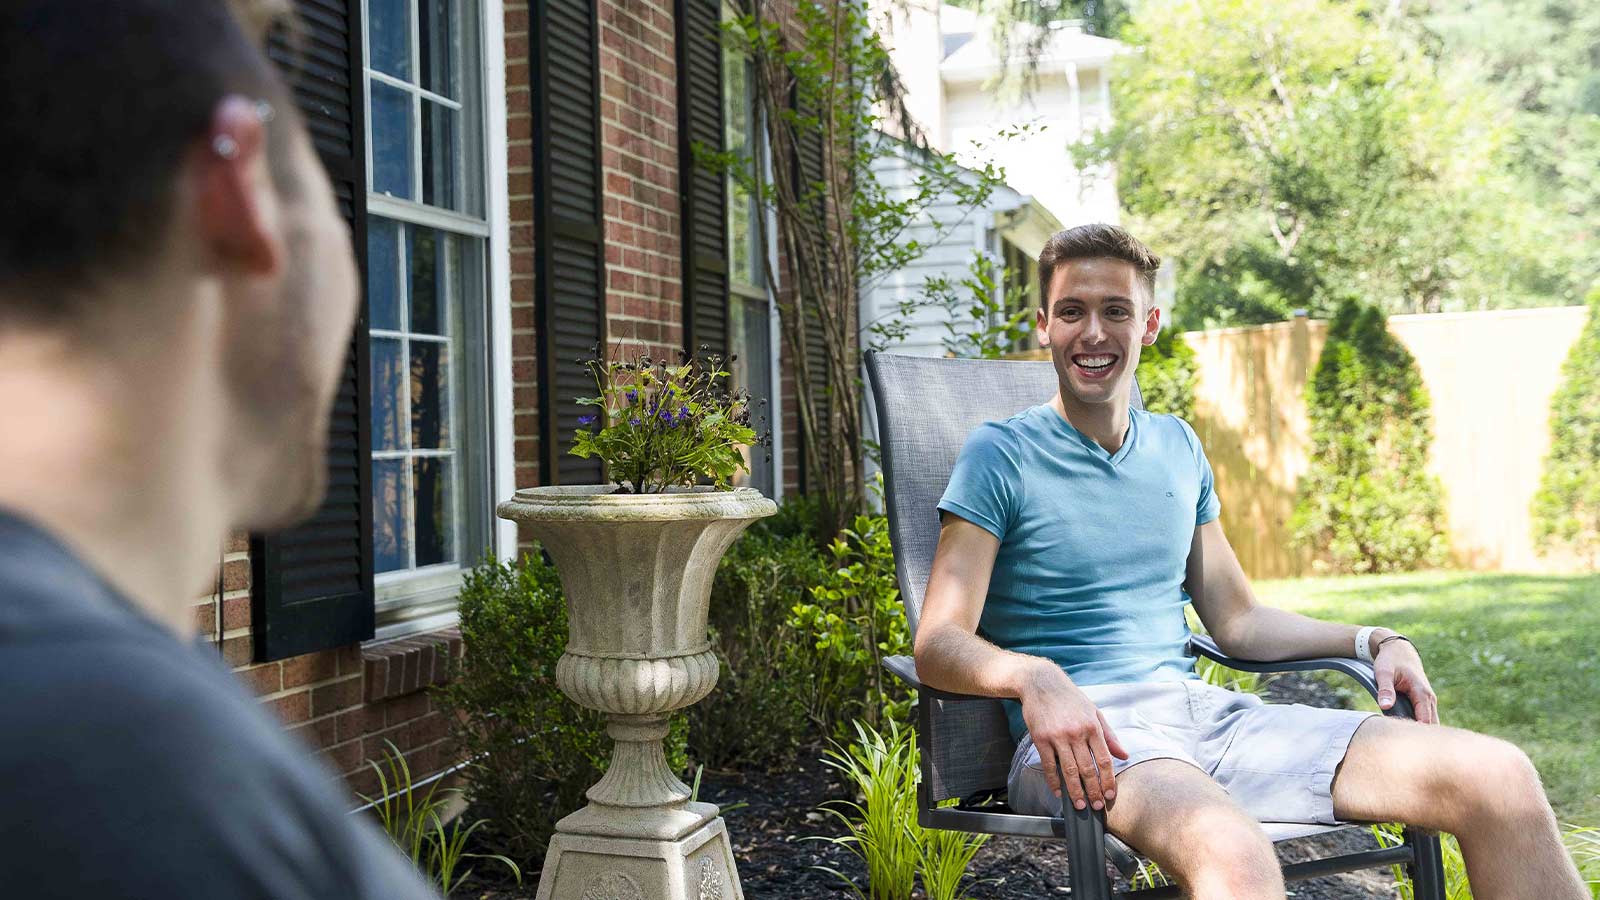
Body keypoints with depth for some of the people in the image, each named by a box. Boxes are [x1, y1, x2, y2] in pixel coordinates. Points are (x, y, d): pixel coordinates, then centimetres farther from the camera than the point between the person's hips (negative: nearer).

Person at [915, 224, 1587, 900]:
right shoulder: (1001, 456, 2)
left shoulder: (1177, 448, 20)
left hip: (1202, 712, 6)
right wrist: (1033, 677, -30)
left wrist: (1373, 641, 9)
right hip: (1083, 735, -6)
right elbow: (939, 644, -8)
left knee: (1500, 779, -12)